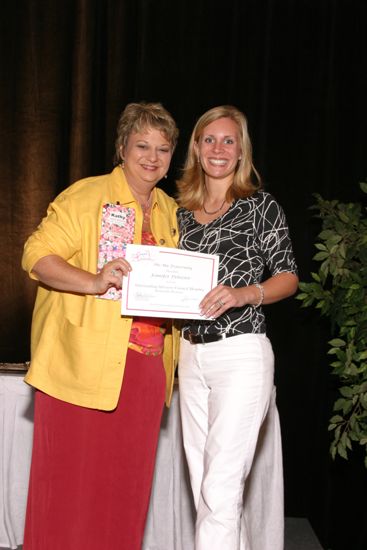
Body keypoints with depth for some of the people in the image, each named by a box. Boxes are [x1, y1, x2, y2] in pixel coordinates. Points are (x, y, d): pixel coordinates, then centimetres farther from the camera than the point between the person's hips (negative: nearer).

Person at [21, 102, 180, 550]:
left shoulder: (171, 211, 16)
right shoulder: (87, 195, -3)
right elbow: (37, 255, -11)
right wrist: (93, 282, -26)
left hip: (144, 372, 6)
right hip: (82, 366, -5)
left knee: (127, 484, 10)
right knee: (68, 481, 1)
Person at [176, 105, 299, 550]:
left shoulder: (261, 206, -1)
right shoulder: (181, 212, 13)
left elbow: (288, 277, -1)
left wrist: (242, 294, -18)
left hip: (241, 354, -6)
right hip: (191, 353, 6)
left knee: (220, 488, -9)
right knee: (203, 485, 10)